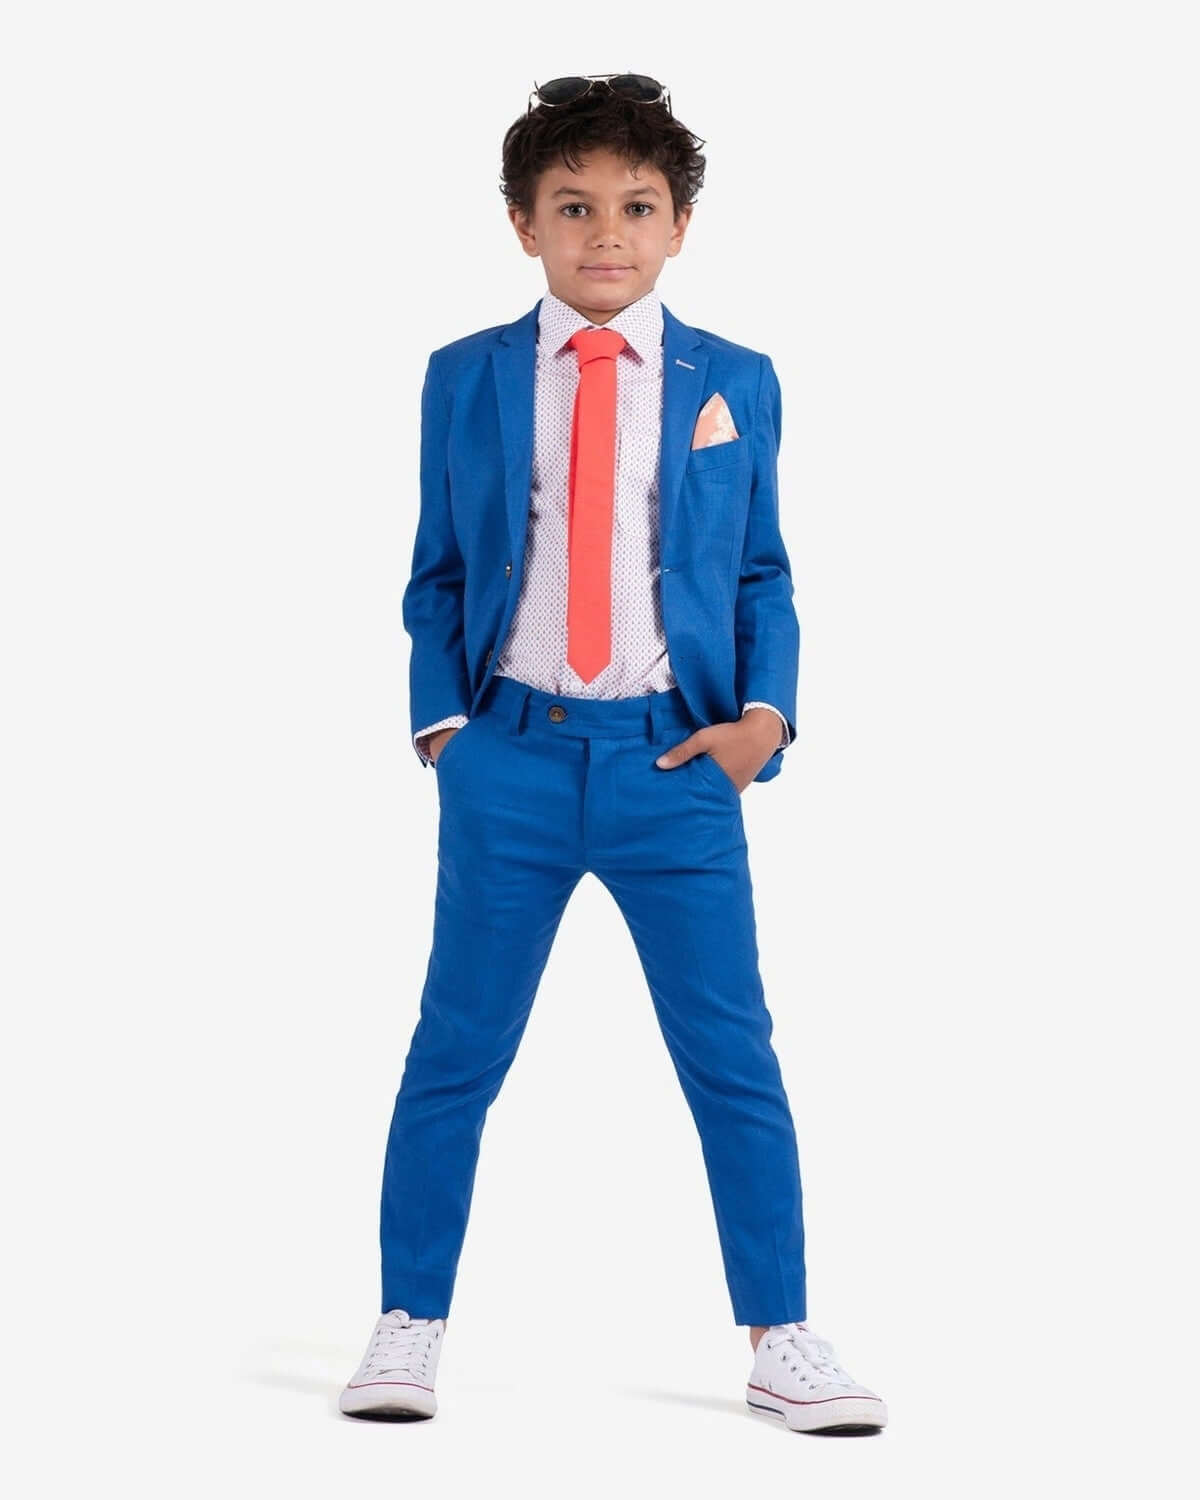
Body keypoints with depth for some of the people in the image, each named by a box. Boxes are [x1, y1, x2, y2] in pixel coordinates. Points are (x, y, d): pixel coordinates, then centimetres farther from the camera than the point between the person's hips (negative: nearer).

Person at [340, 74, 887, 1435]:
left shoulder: (734, 384, 6)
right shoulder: (463, 380, 5)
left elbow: (763, 574, 10)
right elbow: (438, 575, 10)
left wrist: (765, 713, -4)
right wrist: (440, 719, -3)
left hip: (677, 761, 0)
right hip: (508, 758, 0)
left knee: (732, 1058, 2)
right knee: (457, 1050, 5)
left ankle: (782, 1345, 13)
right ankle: (409, 1328, 17)